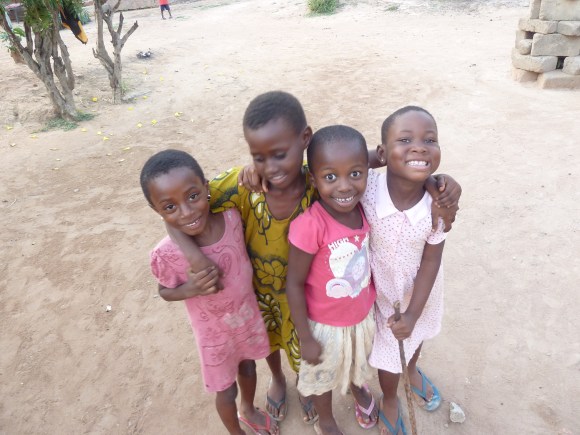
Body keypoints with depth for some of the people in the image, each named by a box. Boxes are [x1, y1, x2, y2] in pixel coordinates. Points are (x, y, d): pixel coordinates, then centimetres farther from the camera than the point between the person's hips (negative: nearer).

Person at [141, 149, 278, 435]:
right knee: (227, 390, 20)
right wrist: (192, 288, -31)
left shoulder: (232, 218, -26)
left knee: (248, 368, 30)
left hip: (249, 316, 3)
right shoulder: (168, 253, -30)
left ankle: (249, 410, 63)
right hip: (214, 332, -3)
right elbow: (165, 291, -11)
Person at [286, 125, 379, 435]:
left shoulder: (364, 208, -18)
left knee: (358, 363, 34)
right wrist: (305, 338, -15)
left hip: (364, 313, 5)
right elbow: (294, 285, -23)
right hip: (325, 324, -4)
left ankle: (359, 391, 69)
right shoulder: (309, 226, -35)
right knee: (323, 375, 25)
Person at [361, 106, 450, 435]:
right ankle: (390, 401, 55)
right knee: (388, 348, 21)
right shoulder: (366, 188, -33)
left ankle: (413, 371, 69)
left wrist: (413, 313, -13)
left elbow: (431, 262, -17)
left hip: (420, 288, 2)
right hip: (381, 288, -2)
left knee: (416, 334, 32)